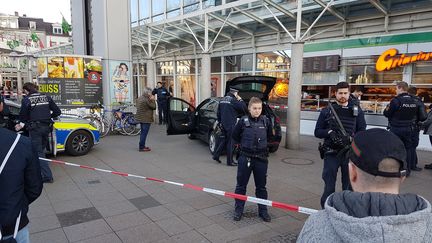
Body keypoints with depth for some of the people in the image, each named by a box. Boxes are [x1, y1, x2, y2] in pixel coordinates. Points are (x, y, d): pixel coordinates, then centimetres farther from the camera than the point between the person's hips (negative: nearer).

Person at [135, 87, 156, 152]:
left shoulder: (139, 98, 9)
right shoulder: (146, 100, -20)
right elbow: (154, 107, -12)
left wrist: (150, 100, 11)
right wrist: (153, 100, -1)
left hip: (140, 118, 10)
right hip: (146, 119, -9)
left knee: (143, 132, 19)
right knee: (144, 133, -4)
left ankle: (142, 146, 26)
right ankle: (141, 147, -1)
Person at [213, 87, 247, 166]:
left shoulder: (222, 100, 10)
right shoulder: (233, 100, -14)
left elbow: (218, 112, 16)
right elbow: (244, 108, -12)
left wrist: (220, 122, 23)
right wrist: (240, 100, -1)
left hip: (223, 124, 7)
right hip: (231, 124, -7)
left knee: (223, 139, 20)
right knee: (230, 143, 1)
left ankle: (216, 155, 20)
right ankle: (230, 161, 8)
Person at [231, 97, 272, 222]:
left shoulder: (266, 121, -3)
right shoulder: (243, 120, -8)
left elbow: (270, 135, 15)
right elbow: (235, 135, 6)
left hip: (261, 158, 1)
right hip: (245, 157, -1)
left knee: (261, 186, 12)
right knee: (241, 185, 9)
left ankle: (263, 210, 26)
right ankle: (238, 209, 23)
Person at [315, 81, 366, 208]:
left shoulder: (357, 111, 7)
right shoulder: (327, 111, 6)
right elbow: (317, 132, 5)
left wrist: (350, 138, -14)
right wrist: (329, 132, -14)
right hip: (331, 153, -1)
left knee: (349, 187, 10)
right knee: (329, 187, 2)